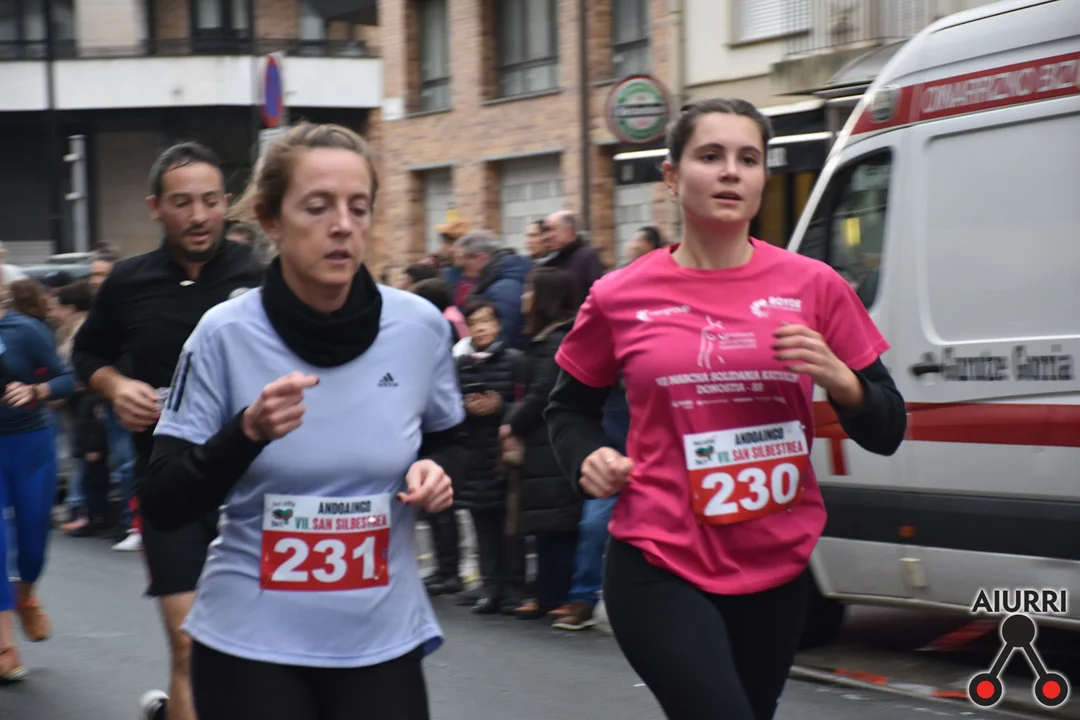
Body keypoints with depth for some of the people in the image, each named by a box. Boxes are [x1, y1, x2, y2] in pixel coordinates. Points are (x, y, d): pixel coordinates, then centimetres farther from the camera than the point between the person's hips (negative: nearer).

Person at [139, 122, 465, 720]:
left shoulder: (420, 326, -6)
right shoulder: (226, 334, -12)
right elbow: (163, 507, -11)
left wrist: (435, 470, -9)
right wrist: (248, 432, -25)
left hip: (384, 640, 2)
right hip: (252, 644, -2)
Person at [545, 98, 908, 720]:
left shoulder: (813, 287, 2)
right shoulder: (621, 298, 0)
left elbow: (887, 431, 6)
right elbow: (571, 405, 18)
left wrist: (839, 379, -13)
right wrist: (588, 460, -2)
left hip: (778, 570, 3)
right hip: (659, 568, -3)